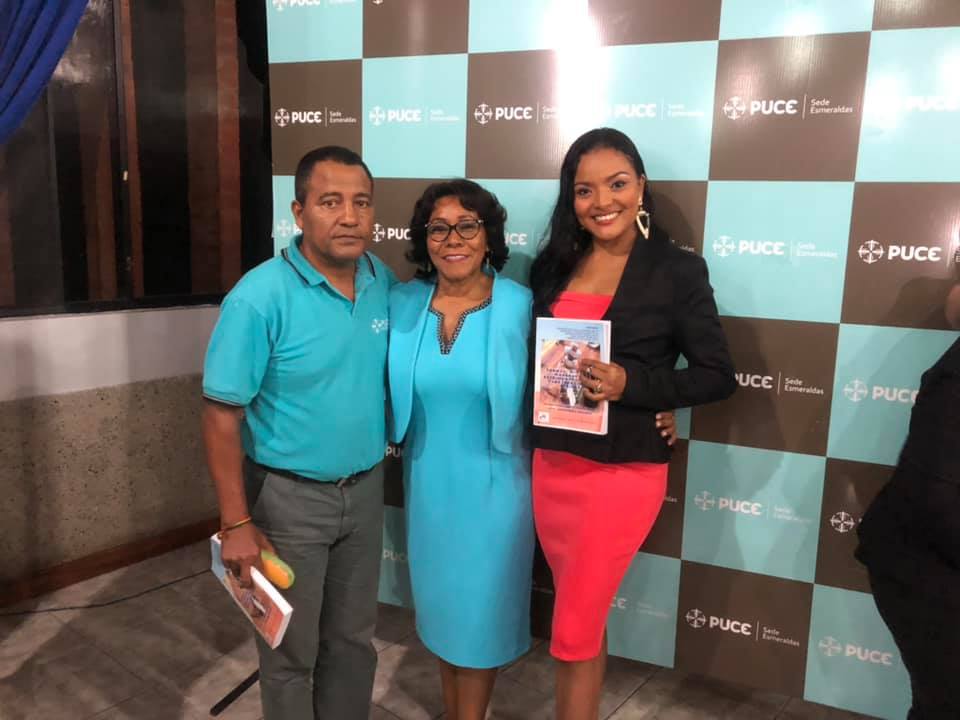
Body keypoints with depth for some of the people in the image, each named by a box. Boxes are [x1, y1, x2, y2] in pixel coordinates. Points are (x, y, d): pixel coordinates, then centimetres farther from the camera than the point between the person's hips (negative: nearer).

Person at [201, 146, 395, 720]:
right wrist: (237, 523, -16)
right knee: (291, 650, 14)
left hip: (366, 488, 5)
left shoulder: (385, 282, -4)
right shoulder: (260, 297, -20)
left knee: (353, 638, 21)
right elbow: (222, 416, -17)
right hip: (289, 496, -4)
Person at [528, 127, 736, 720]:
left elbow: (718, 376, -6)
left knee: (572, 631, 1)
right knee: (585, 613, 19)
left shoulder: (679, 270, -7)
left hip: (624, 471, -4)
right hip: (552, 462, 5)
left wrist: (630, 383, -20)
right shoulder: (552, 266, 6)